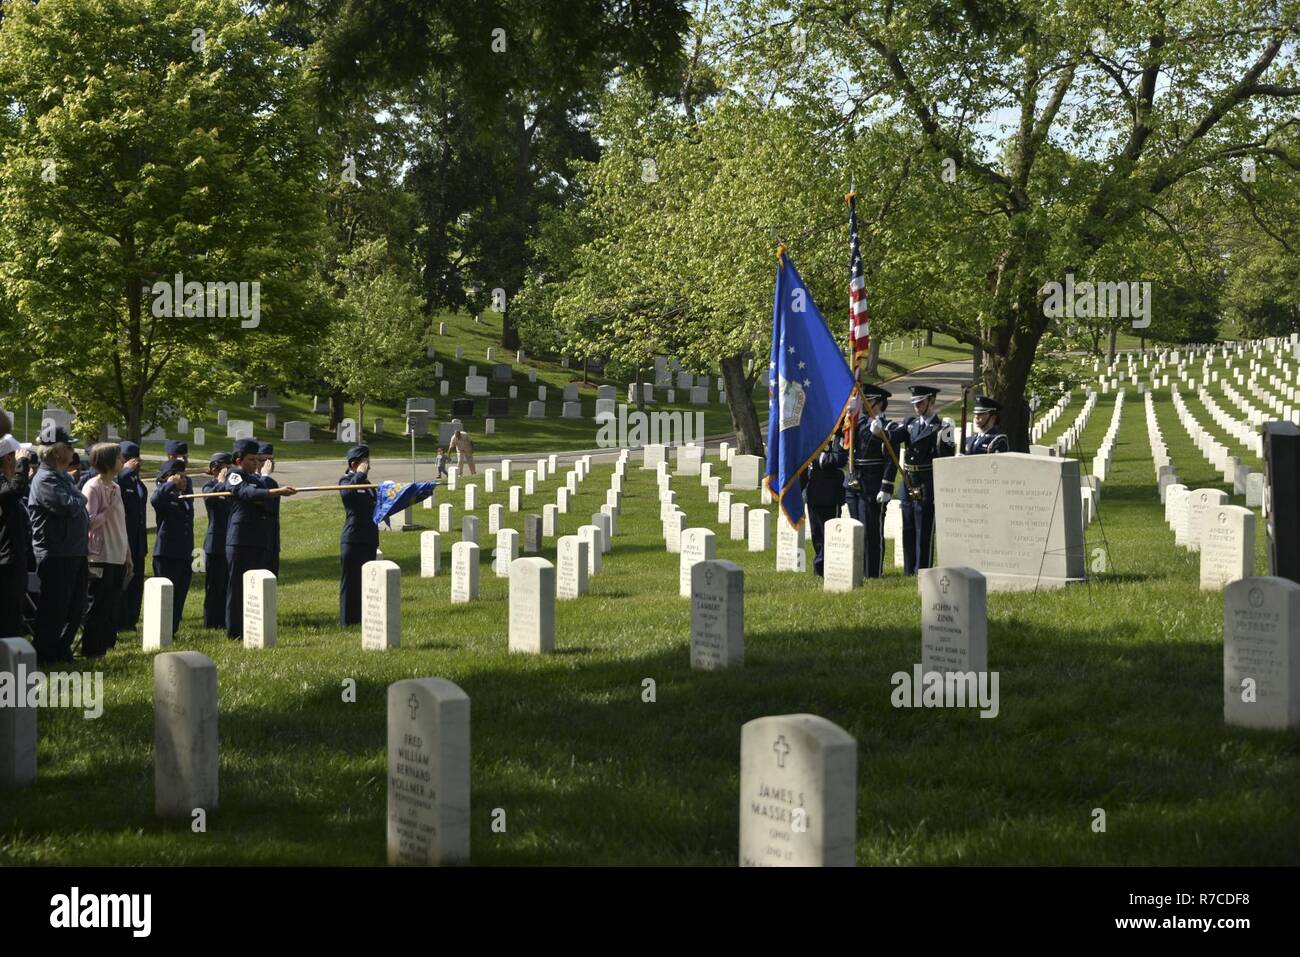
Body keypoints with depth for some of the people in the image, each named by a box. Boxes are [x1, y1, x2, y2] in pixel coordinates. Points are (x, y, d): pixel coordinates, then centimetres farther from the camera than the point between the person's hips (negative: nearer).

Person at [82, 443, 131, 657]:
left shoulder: (115, 487, 13)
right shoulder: (93, 487, -12)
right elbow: (89, 522, -19)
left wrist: (128, 556, 18)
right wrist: (110, 509, -17)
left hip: (118, 558, 8)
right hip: (100, 558, -8)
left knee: (112, 607, 10)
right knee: (97, 607, -3)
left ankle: (104, 646, 16)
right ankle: (91, 651, 4)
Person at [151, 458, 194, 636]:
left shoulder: (185, 497, 16)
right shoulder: (165, 496, -5)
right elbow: (155, 499, -29)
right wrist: (171, 484, -19)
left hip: (185, 554, 7)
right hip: (166, 553, -7)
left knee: (180, 595, 9)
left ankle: (172, 630, 15)